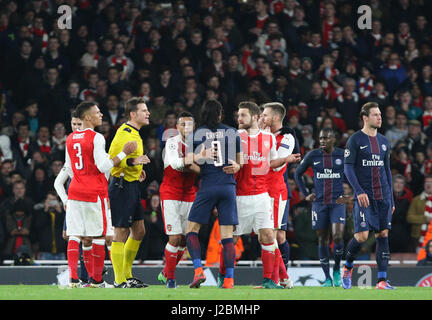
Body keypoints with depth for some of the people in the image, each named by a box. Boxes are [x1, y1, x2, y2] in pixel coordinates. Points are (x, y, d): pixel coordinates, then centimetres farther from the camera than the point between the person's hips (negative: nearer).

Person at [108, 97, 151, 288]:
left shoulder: (135, 133, 16)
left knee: (139, 231, 14)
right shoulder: (124, 133, -16)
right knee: (121, 233, -7)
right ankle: (119, 281, -4)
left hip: (132, 186, 11)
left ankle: (127, 275, 22)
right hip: (122, 185, -11)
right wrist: (132, 161, -30)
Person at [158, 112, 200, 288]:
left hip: (189, 197, 6)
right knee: (175, 238, -11)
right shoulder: (173, 142, -10)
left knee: (184, 239, 7)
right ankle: (170, 277, 0)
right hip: (170, 195, -6)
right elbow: (175, 162, -28)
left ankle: (166, 272, 25)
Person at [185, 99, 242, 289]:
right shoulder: (232, 133, 8)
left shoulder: (197, 134, 1)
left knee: (191, 230, 8)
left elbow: (189, 162, -2)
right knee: (227, 235, 3)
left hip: (207, 187, -2)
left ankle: (198, 270, -10)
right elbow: (240, 161, 15)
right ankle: (229, 279, -3)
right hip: (228, 186, 2)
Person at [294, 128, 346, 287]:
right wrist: (305, 194, 8)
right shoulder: (312, 156, 2)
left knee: (337, 236, -17)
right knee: (322, 240, 3)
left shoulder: (343, 155, -1)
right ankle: (327, 278, 11)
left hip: (337, 202, -2)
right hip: (319, 202, 2)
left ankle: (337, 270, 7)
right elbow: (297, 174, 15)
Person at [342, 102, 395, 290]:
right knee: (362, 235, -11)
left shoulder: (383, 141, 15)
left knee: (383, 235, -1)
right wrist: (359, 191, -17)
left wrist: (391, 199, 16)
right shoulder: (355, 140, -2)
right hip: (364, 196, -5)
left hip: (383, 197, 5)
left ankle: (382, 280, -2)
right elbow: (348, 168, -6)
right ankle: (347, 267, 16)